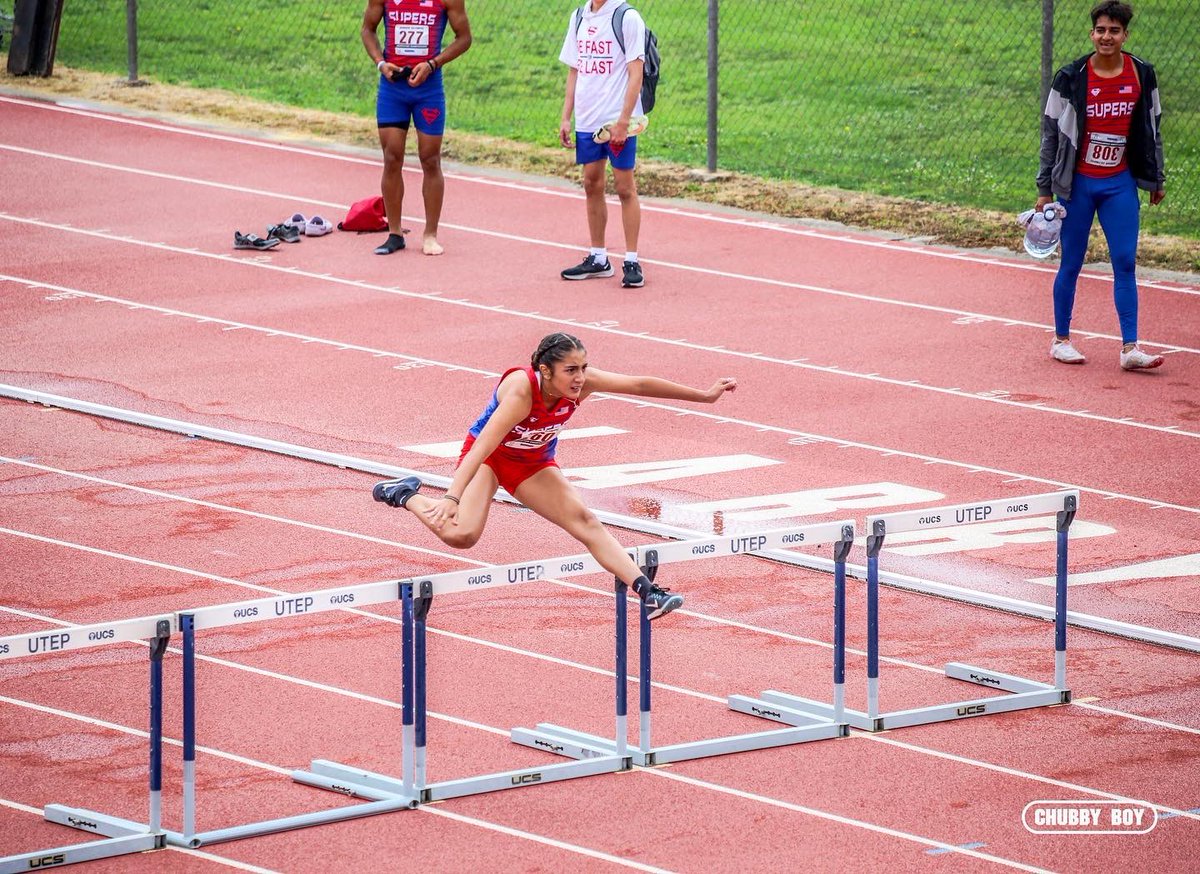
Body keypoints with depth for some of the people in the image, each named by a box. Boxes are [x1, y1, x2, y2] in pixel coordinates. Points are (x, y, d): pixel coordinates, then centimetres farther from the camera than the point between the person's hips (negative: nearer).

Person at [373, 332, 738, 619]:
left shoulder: (581, 382, -22)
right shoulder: (521, 390, -37)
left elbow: (640, 385, -14)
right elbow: (481, 448, -44)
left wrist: (704, 395, -10)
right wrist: (452, 497, -53)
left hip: (534, 464, 4)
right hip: (487, 456, -4)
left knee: (584, 520, -16)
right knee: (461, 535, -23)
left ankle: (647, 592, -24)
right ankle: (405, 494, 4)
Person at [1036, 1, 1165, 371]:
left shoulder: (1142, 75, 0)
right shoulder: (1071, 78, -9)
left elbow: (1152, 129, 11)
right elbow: (1051, 133, -2)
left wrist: (1156, 179, 14)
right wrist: (1045, 190, -3)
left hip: (1120, 183, 2)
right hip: (1078, 183, -2)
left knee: (1126, 262, -3)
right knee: (1071, 264, 5)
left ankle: (1129, 348, -4)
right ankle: (1061, 340, 18)